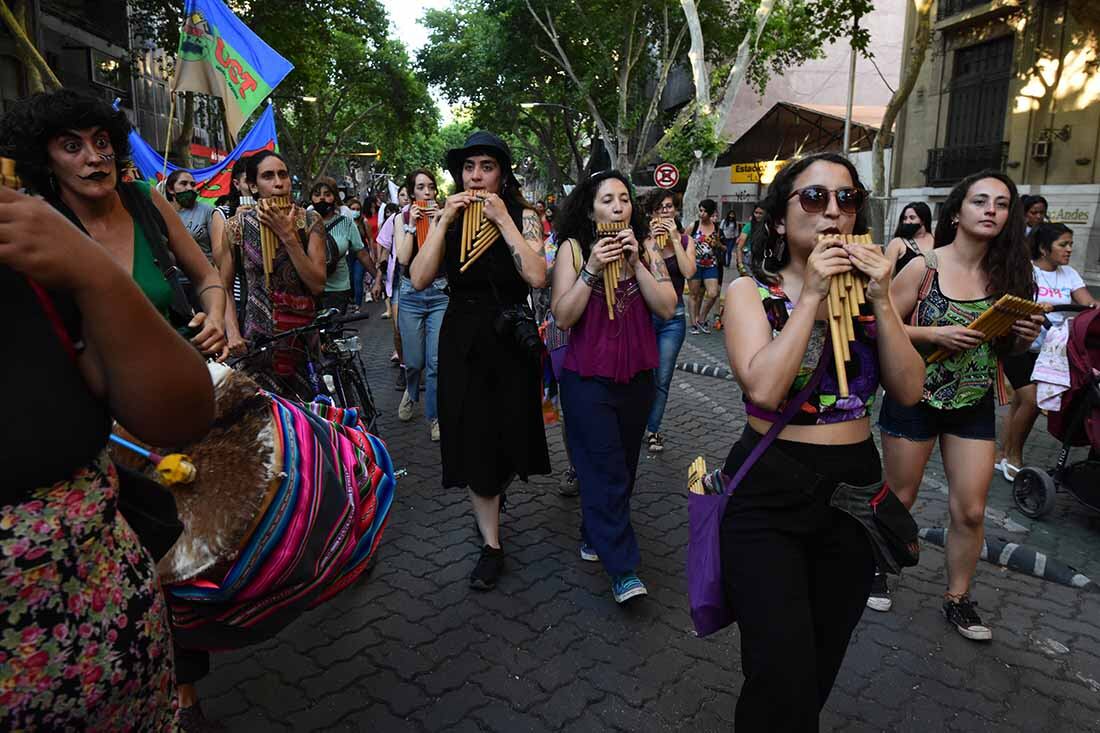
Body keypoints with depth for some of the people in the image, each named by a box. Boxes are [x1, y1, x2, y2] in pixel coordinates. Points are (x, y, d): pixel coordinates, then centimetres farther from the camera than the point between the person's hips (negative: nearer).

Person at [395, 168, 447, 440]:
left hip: (440, 295, -1)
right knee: (414, 362, 6)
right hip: (411, 294, 1)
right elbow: (403, 258, -8)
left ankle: (434, 417, 8)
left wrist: (437, 223, -14)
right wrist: (412, 225, -11)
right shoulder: (403, 218, 5)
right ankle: (411, 392, 40)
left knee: (436, 362, -6)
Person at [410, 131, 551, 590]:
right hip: (462, 340, 1)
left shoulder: (523, 216, -4)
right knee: (473, 438, 1)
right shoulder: (449, 218, 2)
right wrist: (445, 220, -14)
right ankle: (491, 544, 11)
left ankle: (492, 496, 48)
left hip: (510, 341, -1)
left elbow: (537, 277, -21)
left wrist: (502, 220, -20)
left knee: (507, 431, 16)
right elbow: (419, 280, -10)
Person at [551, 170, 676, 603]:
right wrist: (592, 269, -20)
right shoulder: (573, 248, -5)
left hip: (636, 376, 4)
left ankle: (594, 534, 36)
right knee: (605, 470, -5)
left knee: (623, 466, 15)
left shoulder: (647, 247, 3)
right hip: (588, 378, -4)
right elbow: (562, 317, -12)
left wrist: (636, 262, -14)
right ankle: (623, 569, 1)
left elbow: (667, 309, -6)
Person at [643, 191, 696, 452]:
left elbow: (689, 272, -12)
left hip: (673, 317, 2)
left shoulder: (685, 240, 5)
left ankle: (652, 430, 18)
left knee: (662, 379, 5)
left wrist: (674, 239, -13)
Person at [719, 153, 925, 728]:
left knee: (821, 664, 18)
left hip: (855, 488, 4)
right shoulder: (750, 291, -6)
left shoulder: (865, 287, 5)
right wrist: (811, 294, -20)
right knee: (782, 677, -10)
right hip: (768, 495, -4)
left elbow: (908, 391, -2)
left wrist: (881, 301, -12)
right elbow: (763, 388, -21)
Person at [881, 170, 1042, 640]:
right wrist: (937, 334, -22)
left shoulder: (1007, 275, 0)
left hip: (975, 406, 4)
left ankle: (958, 599, 26)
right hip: (915, 399, -3)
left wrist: (1026, 335, -11)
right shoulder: (924, 268, -11)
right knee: (899, 499, 10)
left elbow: (1008, 345, 11)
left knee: (970, 511, 7)